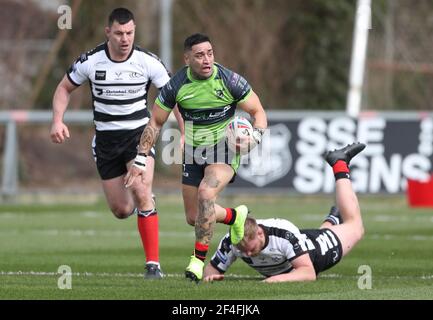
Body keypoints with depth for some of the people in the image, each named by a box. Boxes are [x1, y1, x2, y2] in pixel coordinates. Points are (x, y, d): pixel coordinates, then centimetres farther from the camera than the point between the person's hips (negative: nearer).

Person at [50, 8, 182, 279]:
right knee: (121, 211, 3)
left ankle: (153, 264, -19)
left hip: (139, 133, -2)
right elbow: (64, 88, 6)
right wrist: (58, 121, -9)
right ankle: (135, 204, 45)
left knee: (141, 191, -25)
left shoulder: (148, 61, -12)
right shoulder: (89, 62, -10)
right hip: (106, 138, 2)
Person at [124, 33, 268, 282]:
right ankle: (235, 216, 39)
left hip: (224, 149, -4)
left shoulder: (230, 81, -16)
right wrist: (141, 160, -4)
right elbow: (155, 123, 1)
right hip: (193, 152, 4)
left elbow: (258, 112, -6)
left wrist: (255, 137, -26)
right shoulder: (176, 86, -10)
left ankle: (199, 259, -23)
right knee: (194, 218, 8)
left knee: (206, 193, -31)